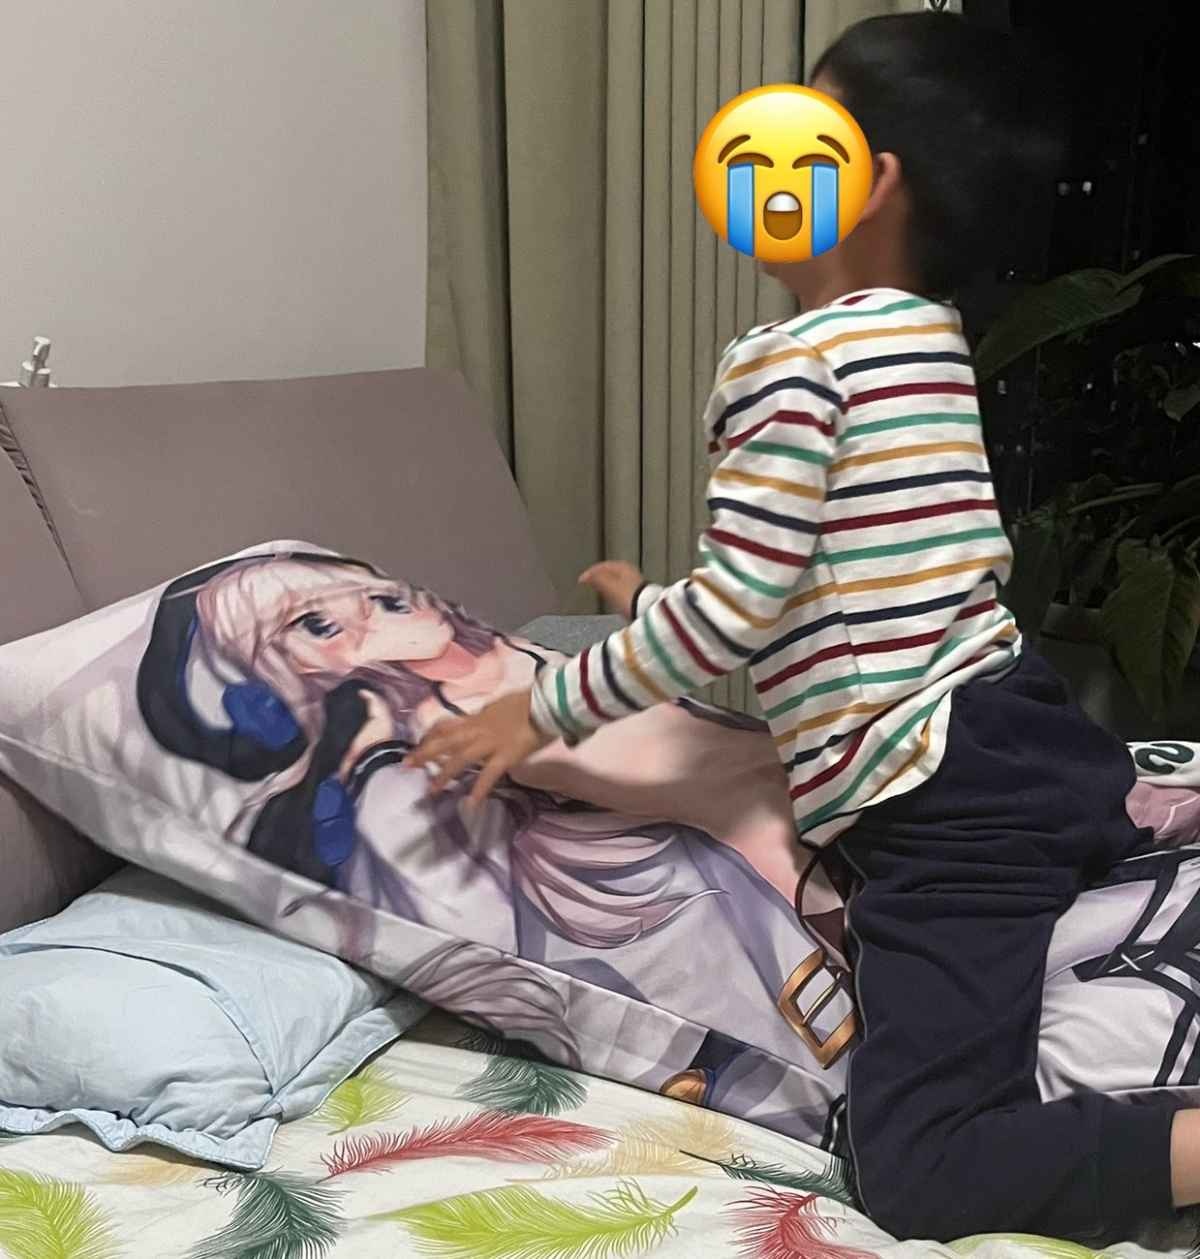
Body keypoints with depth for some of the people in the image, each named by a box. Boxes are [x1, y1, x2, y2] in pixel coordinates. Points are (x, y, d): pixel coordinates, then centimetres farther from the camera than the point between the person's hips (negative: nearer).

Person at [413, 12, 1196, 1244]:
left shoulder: (785, 362, -12)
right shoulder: (937, 342, 13)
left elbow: (733, 612, -14)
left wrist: (542, 708, -3)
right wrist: (669, 609, 31)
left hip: (939, 802, -8)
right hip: (1032, 729, 9)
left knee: (919, 1166, -5)